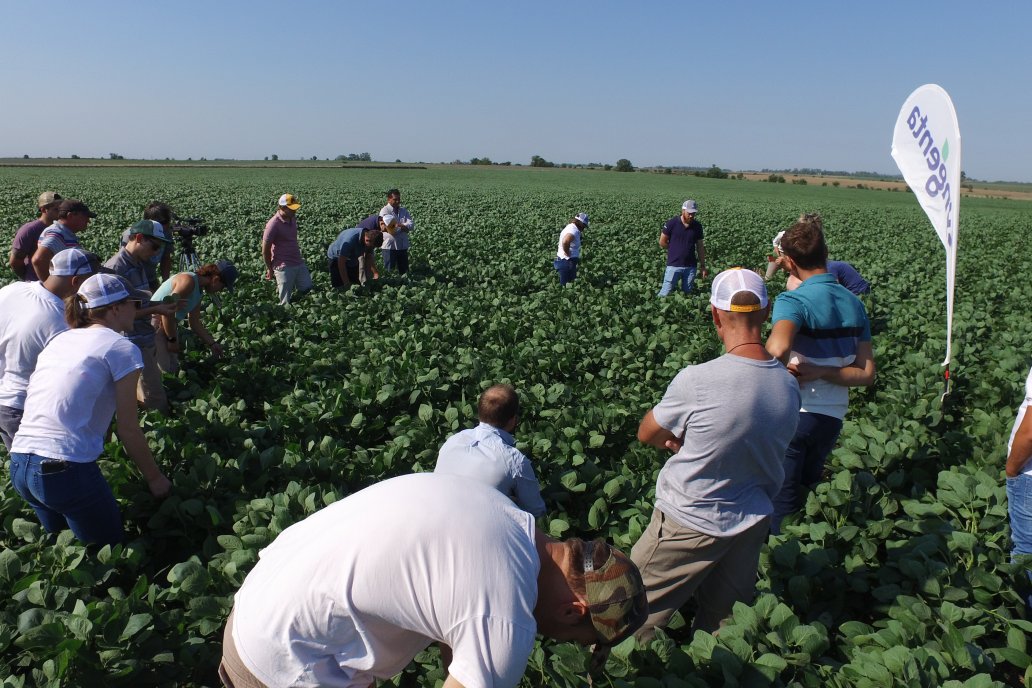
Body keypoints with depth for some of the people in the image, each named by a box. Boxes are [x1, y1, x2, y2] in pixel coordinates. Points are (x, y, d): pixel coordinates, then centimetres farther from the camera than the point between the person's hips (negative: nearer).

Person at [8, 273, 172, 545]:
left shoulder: (59, 340, 17)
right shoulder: (122, 348, -4)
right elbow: (128, 430, -4)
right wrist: (155, 478, 7)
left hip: (18, 465, 8)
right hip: (66, 469, -8)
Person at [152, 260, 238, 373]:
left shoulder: (199, 289, 8)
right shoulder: (189, 281, -23)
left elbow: (195, 323, 15)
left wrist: (212, 344, 14)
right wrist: (172, 340, -17)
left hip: (168, 323, 10)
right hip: (155, 322, -10)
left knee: (174, 365, 11)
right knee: (169, 369, -13)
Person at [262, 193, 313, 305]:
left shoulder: (293, 218, 5)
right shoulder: (273, 224, -17)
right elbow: (265, 250, -11)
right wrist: (270, 269, -3)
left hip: (299, 263, 7)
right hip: (284, 266, -7)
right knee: (286, 301, -2)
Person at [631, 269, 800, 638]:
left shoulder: (696, 381, -27)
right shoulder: (789, 385, -8)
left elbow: (646, 434, -11)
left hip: (690, 525, -5)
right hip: (752, 521, 6)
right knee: (723, 624, 23)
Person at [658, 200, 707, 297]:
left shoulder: (697, 226, 3)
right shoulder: (672, 223, -7)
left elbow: (700, 247, 9)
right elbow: (662, 242, 0)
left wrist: (702, 266, 8)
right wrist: (674, 250, 6)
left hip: (691, 266, 3)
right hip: (674, 265, -3)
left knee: (687, 293, 8)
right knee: (665, 293, -5)